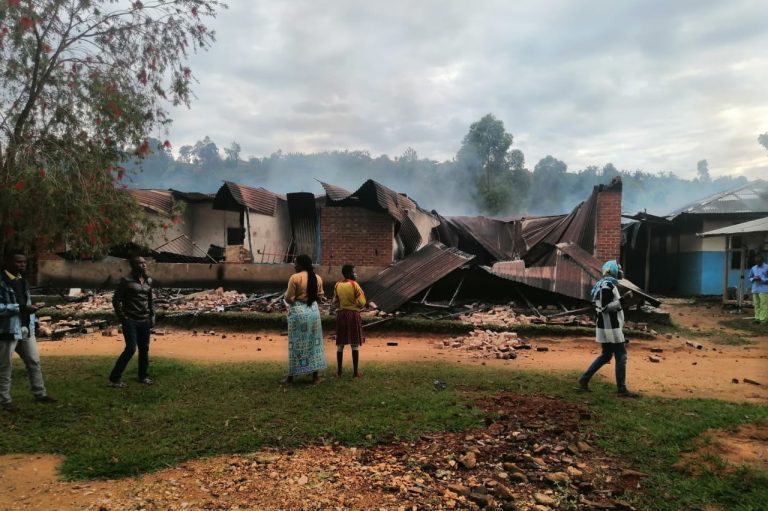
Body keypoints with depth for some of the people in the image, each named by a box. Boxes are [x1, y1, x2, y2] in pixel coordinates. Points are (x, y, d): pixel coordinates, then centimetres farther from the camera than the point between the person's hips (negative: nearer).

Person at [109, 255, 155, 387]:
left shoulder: (148, 281, 8)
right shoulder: (126, 281, -8)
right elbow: (116, 300, -6)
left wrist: (152, 316, 10)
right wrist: (122, 318, -9)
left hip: (144, 321, 6)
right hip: (130, 321, -6)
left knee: (144, 349, 10)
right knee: (131, 348, -10)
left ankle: (143, 376, 23)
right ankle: (114, 378, 2)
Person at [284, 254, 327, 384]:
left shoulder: (295, 278, -11)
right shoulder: (317, 278, 4)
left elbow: (288, 299, -10)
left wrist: (287, 292, 11)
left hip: (298, 311, -4)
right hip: (313, 310, 4)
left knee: (296, 343, 5)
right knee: (314, 342, 11)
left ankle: (291, 375, 14)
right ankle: (315, 376, 13)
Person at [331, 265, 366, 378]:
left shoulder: (337, 285, 3)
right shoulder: (354, 284, -10)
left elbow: (334, 304, 8)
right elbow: (361, 303, -10)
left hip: (341, 314, 4)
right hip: (353, 314, -4)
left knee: (340, 344, 10)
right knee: (355, 344, 2)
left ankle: (339, 371, 14)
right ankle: (355, 372, 4)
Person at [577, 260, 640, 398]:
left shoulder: (602, 285, 15)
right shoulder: (607, 286, -17)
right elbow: (605, 307, -23)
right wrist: (621, 300, -24)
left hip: (606, 327, 10)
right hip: (611, 328, -10)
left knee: (606, 355, 16)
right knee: (621, 356, -2)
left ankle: (584, 380, 15)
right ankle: (622, 390, 6)